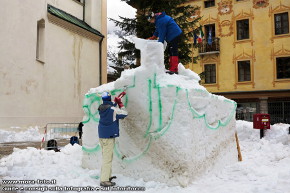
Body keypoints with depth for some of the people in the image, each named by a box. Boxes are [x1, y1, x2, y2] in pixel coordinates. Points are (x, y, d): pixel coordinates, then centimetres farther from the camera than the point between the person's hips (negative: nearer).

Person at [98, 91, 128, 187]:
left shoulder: (101, 108, 5)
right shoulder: (113, 109, -15)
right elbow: (124, 114, -6)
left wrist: (116, 102, 24)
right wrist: (120, 104, 3)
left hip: (102, 135, 8)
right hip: (109, 136, -8)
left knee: (105, 156, 18)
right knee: (107, 157, -7)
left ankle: (107, 175, 29)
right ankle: (104, 180, -7)